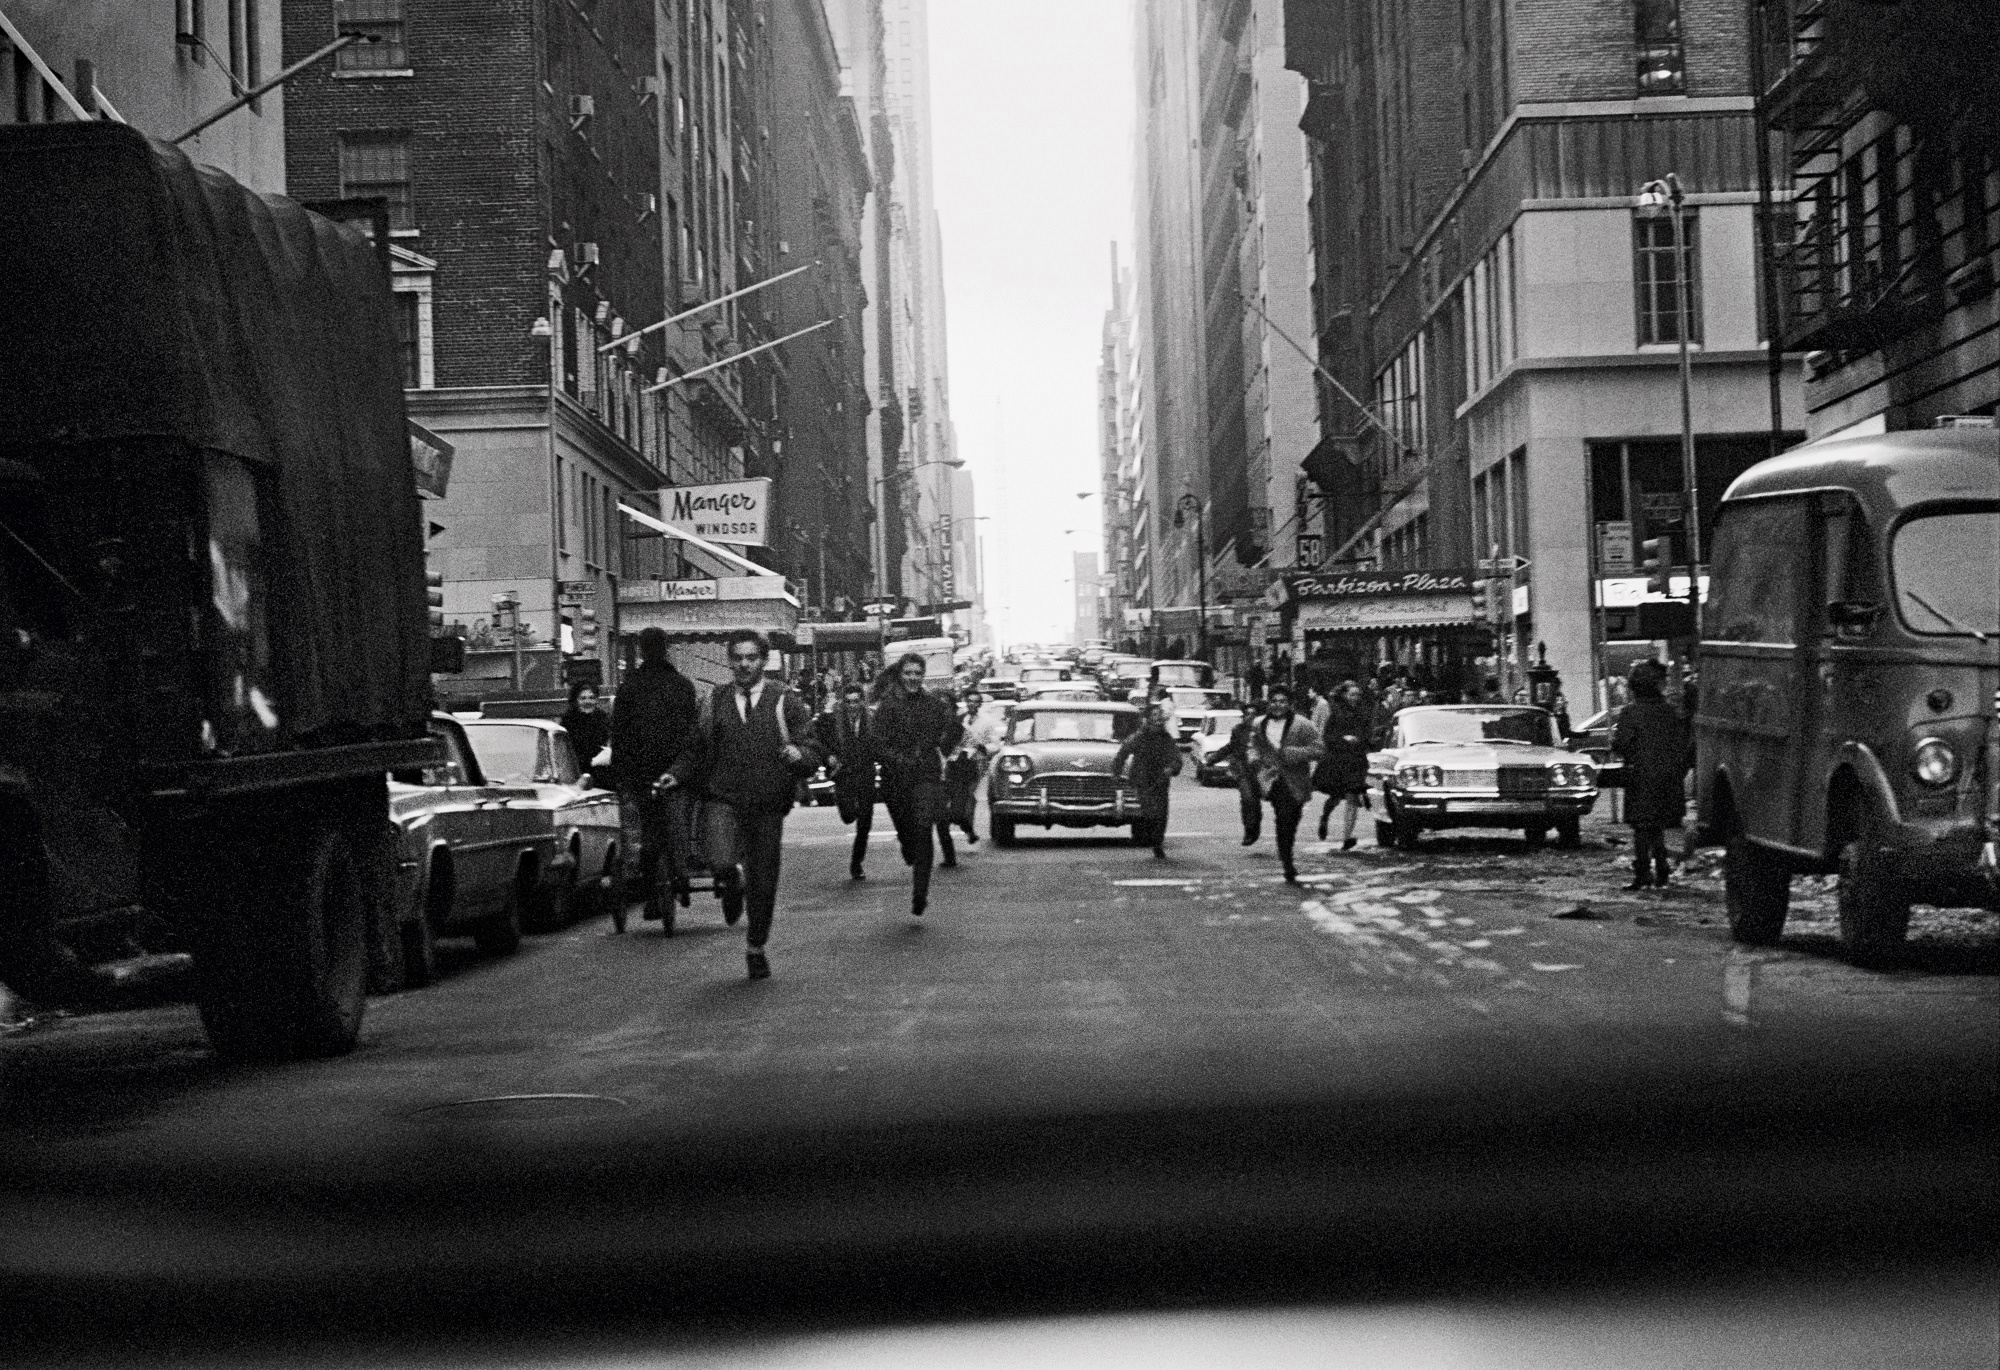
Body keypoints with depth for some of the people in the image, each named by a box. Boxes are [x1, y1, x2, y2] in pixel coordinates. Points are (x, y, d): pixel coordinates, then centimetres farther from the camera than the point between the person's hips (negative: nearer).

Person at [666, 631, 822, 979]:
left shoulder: (785, 702, 3)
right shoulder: (715, 701, 9)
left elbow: (814, 752, 0)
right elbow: (701, 750, 17)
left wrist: (798, 755, -23)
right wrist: (677, 776, 1)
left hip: (768, 806, 0)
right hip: (725, 799, 0)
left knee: (763, 882, 5)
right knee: (722, 863, -26)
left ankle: (755, 947, 28)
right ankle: (732, 885, 12)